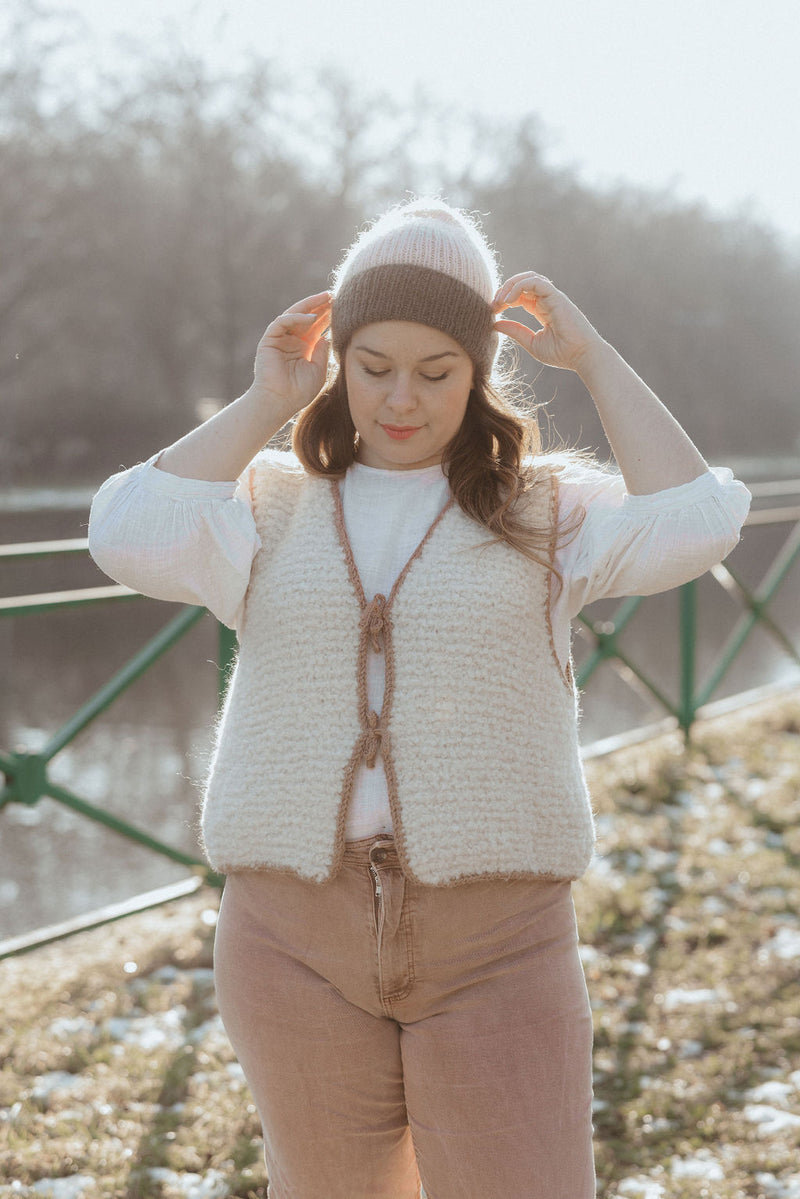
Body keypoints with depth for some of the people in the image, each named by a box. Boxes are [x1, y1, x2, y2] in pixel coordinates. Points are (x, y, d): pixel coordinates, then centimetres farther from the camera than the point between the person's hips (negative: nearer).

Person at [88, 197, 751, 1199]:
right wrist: (262, 404, -3)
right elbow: (135, 538, -11)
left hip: (492, 938, -1)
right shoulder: (271, 506, 7)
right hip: (299, 930, 2)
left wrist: (594, 359, -3)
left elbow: (693, 526, -11)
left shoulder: (546, 510, 6)